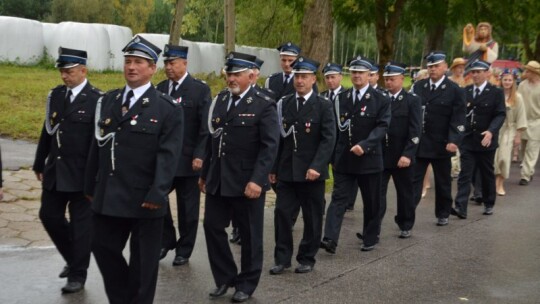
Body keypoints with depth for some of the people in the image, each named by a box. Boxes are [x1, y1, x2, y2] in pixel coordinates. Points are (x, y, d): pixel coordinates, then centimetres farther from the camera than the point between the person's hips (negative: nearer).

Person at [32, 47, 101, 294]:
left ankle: (77, 275, 15)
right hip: (54, 171, 6)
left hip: (82, 174, -6)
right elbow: (47, 131, 13)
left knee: (81, 222, 3)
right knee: (49, 216, 11)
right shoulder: (55, 95, 7)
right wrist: (40, 164, 15)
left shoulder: (97, 100, -11)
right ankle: (73, 258, 33)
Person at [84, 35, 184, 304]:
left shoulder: (168, 108, -6)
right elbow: (97, 146, 13)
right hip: (108, 195, 5)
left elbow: (168, 155, -13)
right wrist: (91, 187, 12)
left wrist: (157, 193, -21)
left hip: (144, 197, -5)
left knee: (143, 260, 6)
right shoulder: (108, 101, 11)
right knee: (103, 248, 12)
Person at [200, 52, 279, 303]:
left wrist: (257, 180, -23)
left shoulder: (264, 105, -8)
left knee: (250, 234, 6)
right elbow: (212, 140, 14)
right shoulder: (220, 100, 10)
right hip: (217, 180, 6)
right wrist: (205, 173, 15)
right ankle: (225, 277, 25)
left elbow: (270, 146, -15)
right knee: (212, 226, 8)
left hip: (247, 182, -6)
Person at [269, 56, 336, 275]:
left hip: (311, 172, -3)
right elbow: (279, 138, 10)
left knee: (312, 218, 7)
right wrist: (274, 168, 7)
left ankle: (307, 259, 21)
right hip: (286, 171, 3)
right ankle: (282, 259, 13)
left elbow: (328, 139, -9)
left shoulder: (323, 105, -3)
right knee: (282, 213, 1)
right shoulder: (284, 103, 8)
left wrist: (316, 166, -19)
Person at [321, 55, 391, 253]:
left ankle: (370, 238, 26)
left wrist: (364, 145, -26)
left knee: (371, 202, 9)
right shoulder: (341, 98, 9)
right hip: (344, 159, 2)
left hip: (369, 159, -2)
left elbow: (382, 127, -12)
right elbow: (335, 128, 11)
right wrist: (333, 155, 9)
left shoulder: (381, 100, -2)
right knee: (338, 198, -6)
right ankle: (330, 239, -12)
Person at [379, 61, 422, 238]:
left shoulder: (412, 101, -2)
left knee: (404, 193, 11)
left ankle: (405, 227, 27)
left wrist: (408, 154, -18)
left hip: (401, 157, -2)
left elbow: (415, 131, -9)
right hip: (379, 155, 2)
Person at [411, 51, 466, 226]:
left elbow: (458, 119, -9)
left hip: (441, 145, -2)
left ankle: (443, 214, 27)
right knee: (413, 180, 0)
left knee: (443, 182, 12)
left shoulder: (455, 91, -4)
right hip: (418, 143, 2)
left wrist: (454, 141, -21)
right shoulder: (418, 86, 6)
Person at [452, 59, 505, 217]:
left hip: (486, 140, -2)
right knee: (465, 174, -5)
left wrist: (491, 131, -26)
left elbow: (500, 114, -10)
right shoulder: (465, 91, 8)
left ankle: (489, 204, 28)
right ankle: (460, 208, -10)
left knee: (487, 174, 12)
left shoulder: (496, 92, -2)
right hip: (467, 140, 2)